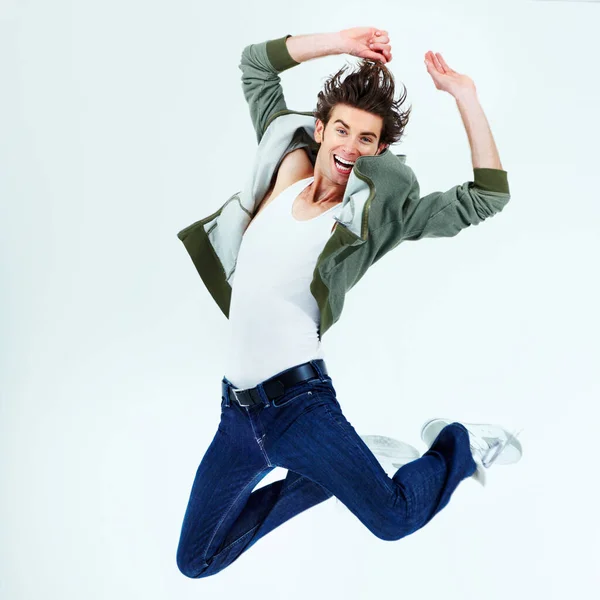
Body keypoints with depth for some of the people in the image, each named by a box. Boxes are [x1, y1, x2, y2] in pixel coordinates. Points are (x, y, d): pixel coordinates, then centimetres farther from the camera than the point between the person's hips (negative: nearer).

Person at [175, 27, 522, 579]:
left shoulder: (379, 210, -2)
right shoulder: (289, 166, 8)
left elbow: (487, 198, -6)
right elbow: (254, 64, 14)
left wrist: (466, 97, -7)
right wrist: (341, 43, 4)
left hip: (298, 399, -4)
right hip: (237, 407, 5)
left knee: (394, 519, -16)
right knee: (196, 563, 10)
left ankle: (463, 444, 15)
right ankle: (322, 477, 26)